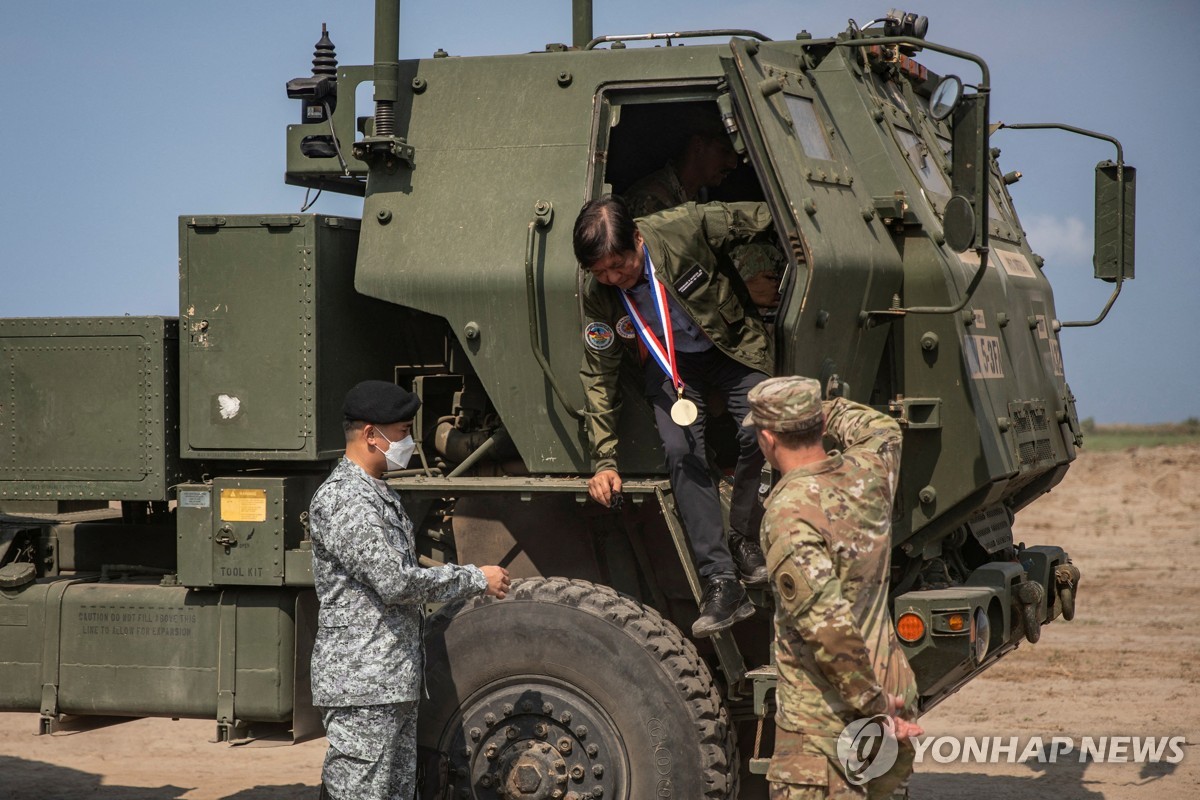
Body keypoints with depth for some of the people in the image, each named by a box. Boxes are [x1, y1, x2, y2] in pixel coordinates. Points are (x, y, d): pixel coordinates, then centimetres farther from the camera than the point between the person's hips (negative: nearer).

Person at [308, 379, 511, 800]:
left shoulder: (379, 495, 18)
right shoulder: (345, 501, -16)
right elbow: (396, 582, -21)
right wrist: (476, 578, -10)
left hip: (395, 682, 10)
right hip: (361, 686, -10)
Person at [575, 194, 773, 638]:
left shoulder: (683, 227, -29)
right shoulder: (597, 294, -18)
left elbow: (761, 219, -12)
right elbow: (598, 376, -8)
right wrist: (604, 461, -10)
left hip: (731, 347, -1)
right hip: (667, 364, 1)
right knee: (681, 452, -20)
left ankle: (746, 541, 0)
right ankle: (721, 584, -22)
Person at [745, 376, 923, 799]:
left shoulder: (788, 514, -20)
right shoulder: (868, 472, 2)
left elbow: (827, 624, -26)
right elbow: (882, 427, 30)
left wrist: (870, 704, -19)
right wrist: (823, 410, 38)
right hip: (893, 690, 8)